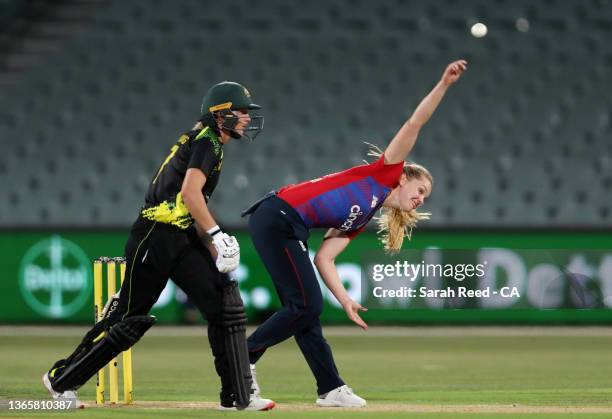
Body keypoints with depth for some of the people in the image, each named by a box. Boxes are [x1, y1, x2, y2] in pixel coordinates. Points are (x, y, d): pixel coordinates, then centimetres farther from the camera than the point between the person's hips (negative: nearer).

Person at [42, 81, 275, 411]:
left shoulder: (207, 142, 21)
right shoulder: (207, 141, -9)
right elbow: (190, 192, -24)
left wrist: (215, 250, 15)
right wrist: (217, 235, -28)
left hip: (184, 240, 10)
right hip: (156, 235, -10)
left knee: (225, 306, -2)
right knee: (130, 317, -4)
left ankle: (236, 395, -2)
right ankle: (62, 378, 9)